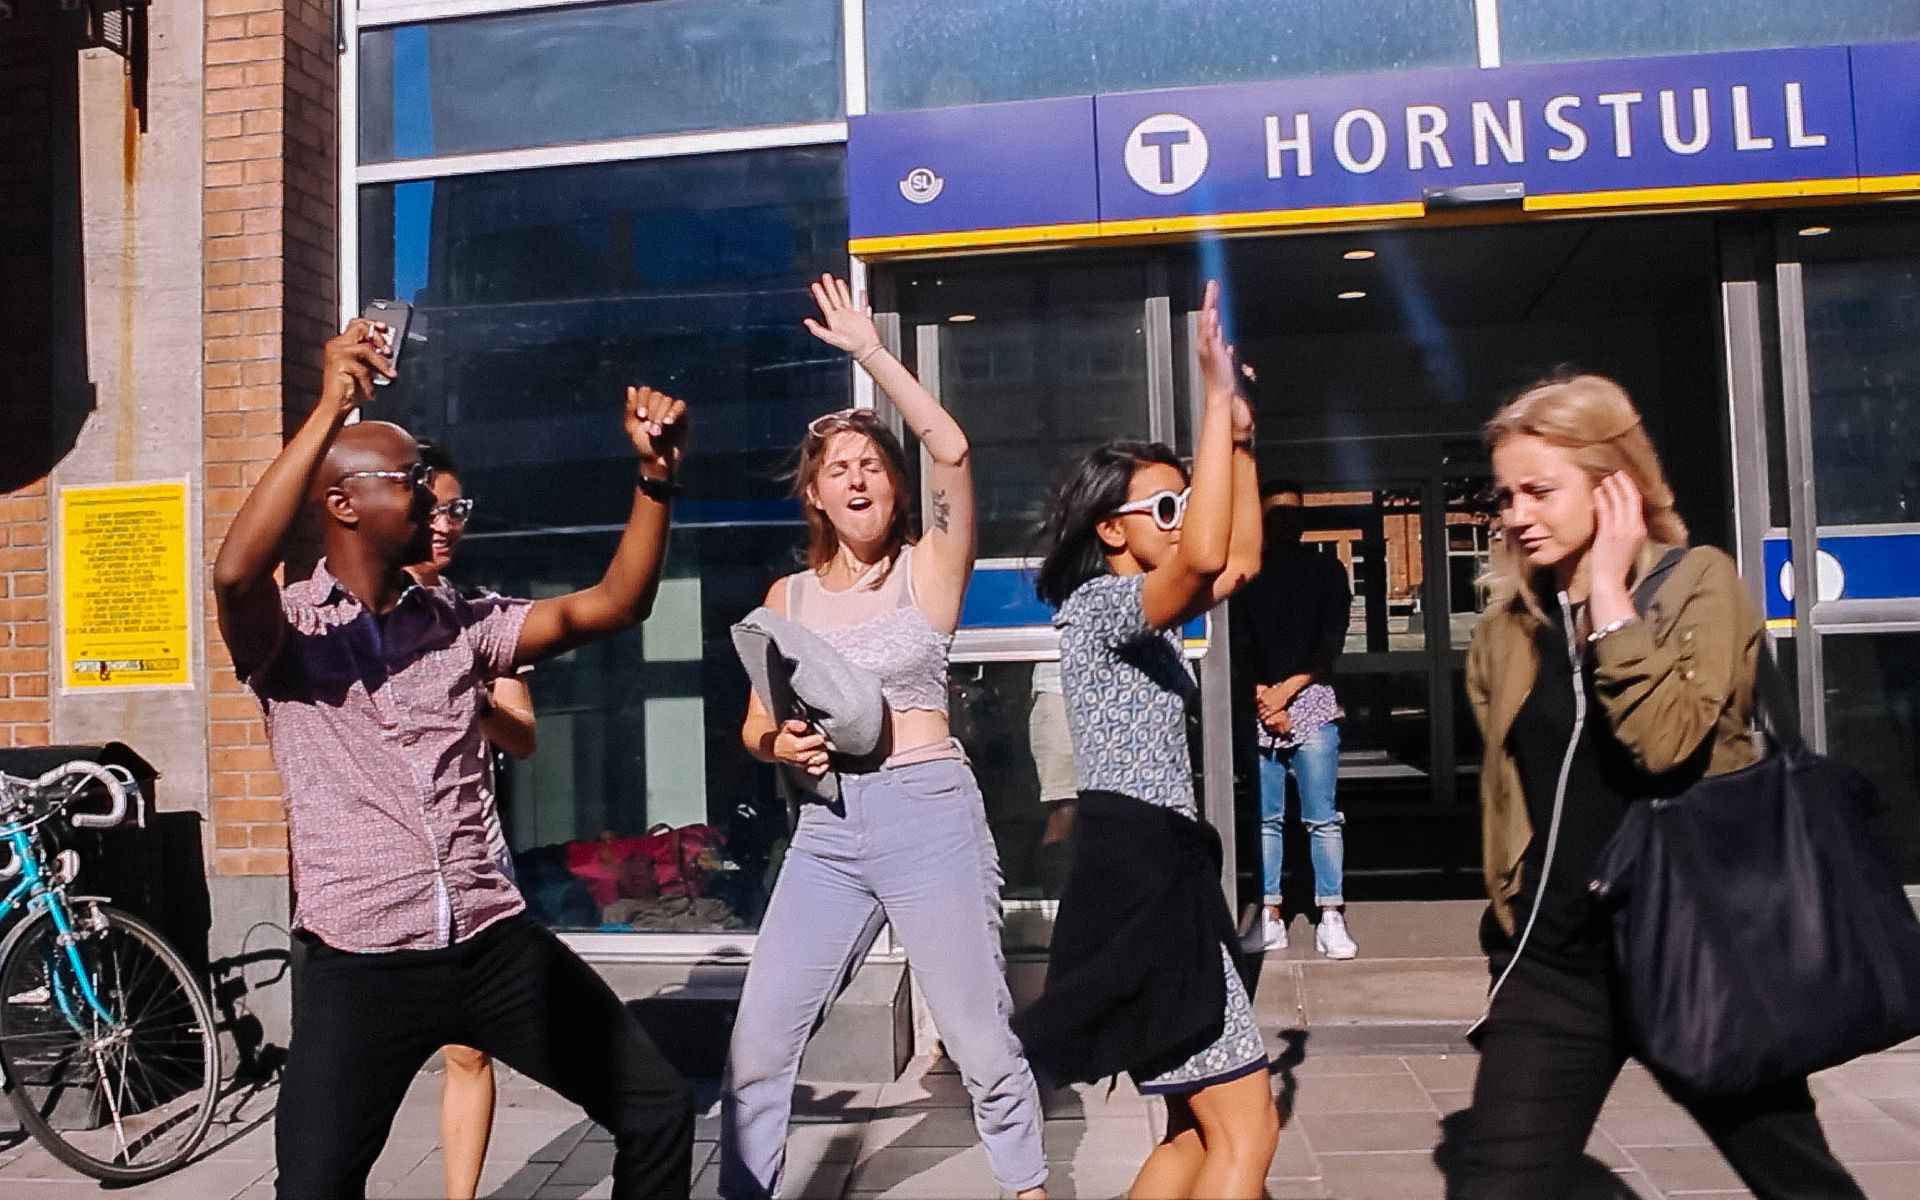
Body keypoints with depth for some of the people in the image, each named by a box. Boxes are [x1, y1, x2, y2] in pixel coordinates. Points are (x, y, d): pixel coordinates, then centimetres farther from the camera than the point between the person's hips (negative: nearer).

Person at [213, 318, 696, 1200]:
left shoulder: (460, 624, 9)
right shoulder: (288, 628, -3)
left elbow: (613, 604, 2)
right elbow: (235, 573, -26)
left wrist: (655, 472, -10)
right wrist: (330, 409, -27)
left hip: (495, 944, 4)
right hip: (359, 964, -4)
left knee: (658, 1109, 8)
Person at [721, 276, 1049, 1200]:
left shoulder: (928, 570, -1)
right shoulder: (788, 596, 9)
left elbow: (951, 450, -17)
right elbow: (754, 725, 13)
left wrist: (870, 349, -11)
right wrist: (780, 745, -10)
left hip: (930, 816, -3)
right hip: (827, 829, 4)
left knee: (979, 1037, 4)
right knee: (757, 1039, 2)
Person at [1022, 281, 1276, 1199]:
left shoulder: (1142, 614, 17)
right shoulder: (1099, 602, -12)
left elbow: (1239, 562, 20)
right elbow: (1203, 556, -30)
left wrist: (1240, 436, 12)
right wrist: (1218, 397, -24)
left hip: (1160, 868, 10)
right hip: (1136, 873, -10)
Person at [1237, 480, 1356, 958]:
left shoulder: (1326, 570, 9)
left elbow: (1331, 644, 2)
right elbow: (1240, 647, 6)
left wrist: (1284, 690, -6)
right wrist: (1262, 698, -6)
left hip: (1311, 703, -1)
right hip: (1258, 708, 1)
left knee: (1323, 818, -3)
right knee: (1265, 819, 3)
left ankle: (1331, 919, 3)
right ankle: (1270, 917, 9)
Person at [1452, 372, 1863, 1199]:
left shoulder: (1698, 582, -7)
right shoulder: (1509, 623, 4)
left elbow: (1665, 741, -25)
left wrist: (1608, 594, -19)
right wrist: (1510, 916, 12)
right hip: (1553, 957, 3)